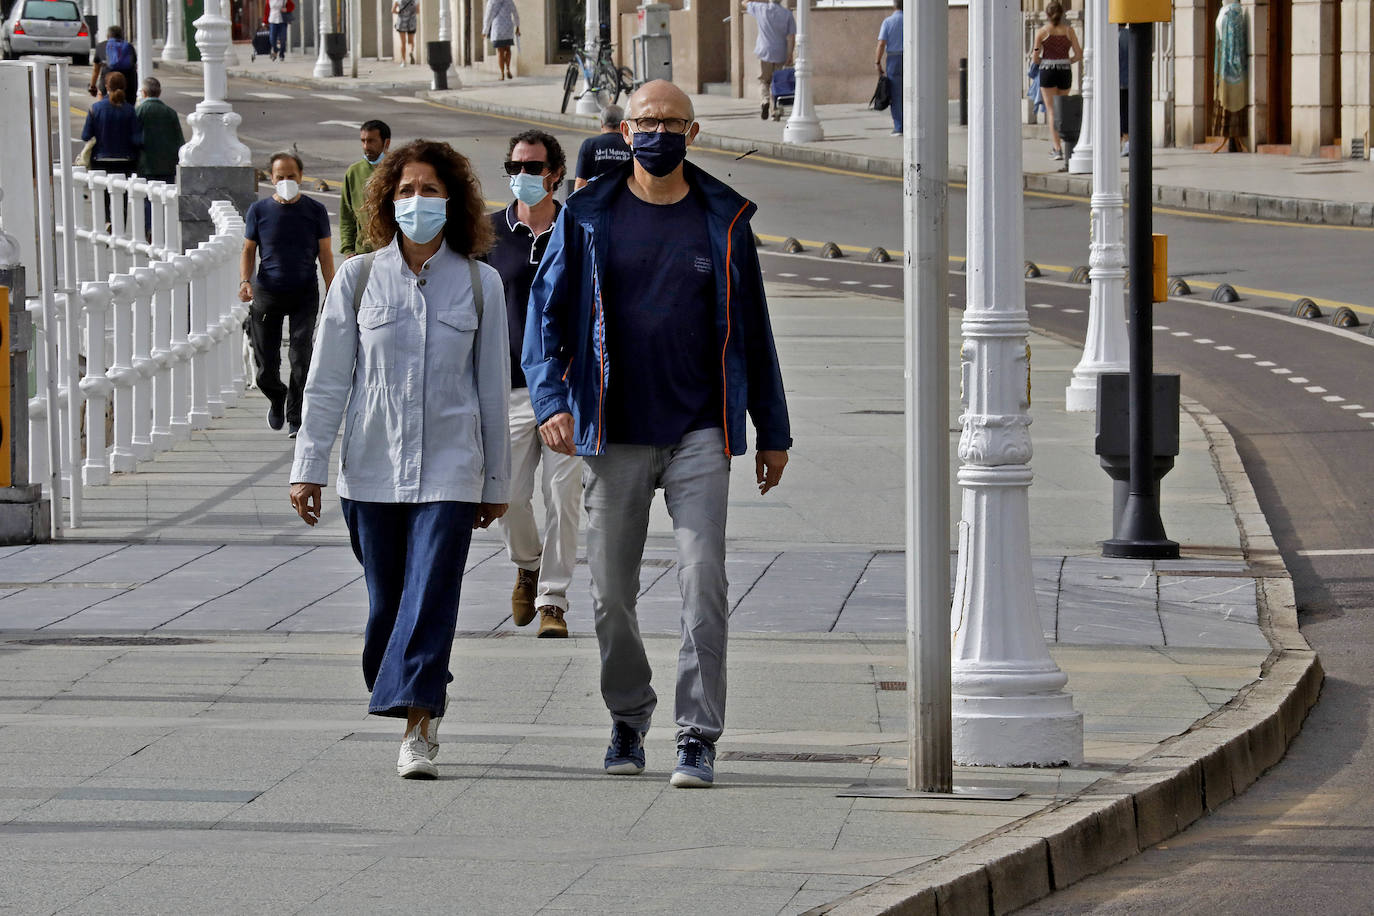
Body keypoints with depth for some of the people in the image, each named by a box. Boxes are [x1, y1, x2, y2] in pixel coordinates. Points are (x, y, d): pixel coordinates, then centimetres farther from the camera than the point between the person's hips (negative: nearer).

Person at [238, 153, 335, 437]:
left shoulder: (315, 211, 2)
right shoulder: (259, 210, 2)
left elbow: (325, 254, 5)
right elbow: (248, 251, 9)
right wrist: (245, 281, -10)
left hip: (304, 294, -1)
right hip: (267, 294, 1)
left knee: (301, 359, -12)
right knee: (266, 369, 3)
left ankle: (297, 418, -2)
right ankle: (277, 399, 35)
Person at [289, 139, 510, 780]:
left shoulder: (480, 284, 3)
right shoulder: (359, 278, 3)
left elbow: (492, 388, 8)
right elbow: (327, 379, 5)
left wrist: (496, 482, 9)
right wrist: (308, 467, 1)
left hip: (449, 469, -1)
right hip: (372, 467, 2)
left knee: (431, 595, -13)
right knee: (387, 601, 6)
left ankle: (418, 732, -17)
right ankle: (420, 715, 23)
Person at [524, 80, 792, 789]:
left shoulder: (724, 219, 6)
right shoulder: (587, 217, 4)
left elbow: (751, 327, 12)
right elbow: (547, 309, 5)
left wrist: (772, 431, 14)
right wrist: (551, 401, -10)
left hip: (700, 432, -1)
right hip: (613, 435, 1)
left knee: (703, 581, -12)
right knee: (611, 592, 6)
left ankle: (698, 737, -9)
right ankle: (627, 719, 27)